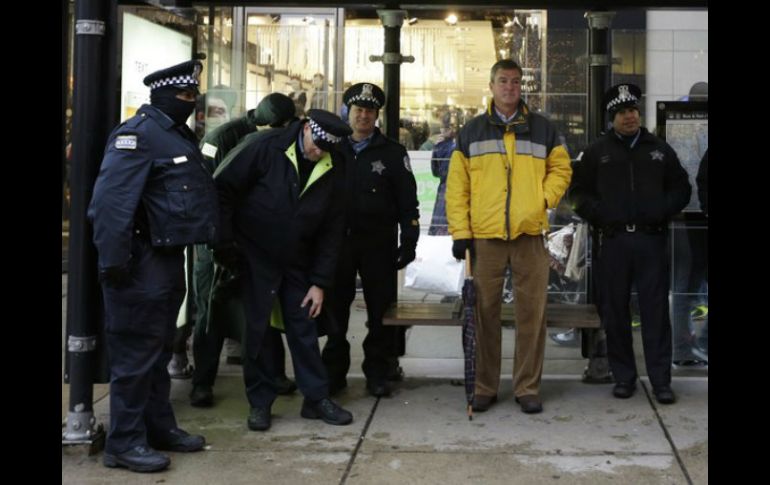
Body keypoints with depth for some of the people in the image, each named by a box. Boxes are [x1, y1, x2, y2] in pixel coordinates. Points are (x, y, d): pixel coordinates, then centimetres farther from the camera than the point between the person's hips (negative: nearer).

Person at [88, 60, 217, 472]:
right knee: (135, 354, -4)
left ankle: (159, 427, 29)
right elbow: (111, 201, -24)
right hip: (142, 263, -10)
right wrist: (112, 261, -28)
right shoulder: (137, 134, -16)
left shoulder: (179, 135, 15)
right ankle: (124, 443, 5)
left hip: (168, 258, 10)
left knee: (158, 350, 17)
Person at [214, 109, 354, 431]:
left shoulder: (333, 169, -4)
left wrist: (320, 282, -3)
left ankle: (317, 398, 17)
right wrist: (224, 241, -13)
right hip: (256, 256, -3)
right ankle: (260, 402, 13)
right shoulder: (269, 148, -16)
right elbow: (223, 188, -12)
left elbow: (331, 230, 0)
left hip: (297, 261, 3)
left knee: (304, 328, 7)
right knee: (258, 329, 2)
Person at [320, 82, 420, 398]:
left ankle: (378, 371, 12)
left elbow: (407, 201, 3)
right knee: (336, 307, 5)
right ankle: (334, 371, 15)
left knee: (380, 307, 1)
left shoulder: (392, 153, 4)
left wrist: (409, 241, -4)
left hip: (378, 242, -2)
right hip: (337, 241, 2)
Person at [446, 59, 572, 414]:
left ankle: (528, 388, 12)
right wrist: (460, 231, -2)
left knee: (532, 314, 2)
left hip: (530, 235, 0)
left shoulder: (543, 130, 11)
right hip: (485, 237, 0)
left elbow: (560, 169, 15)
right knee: (485, 313, 4)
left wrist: (546, 199, -4)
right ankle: (484, 388, 14)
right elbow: (456, 185, 6)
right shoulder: (471, 132, 9)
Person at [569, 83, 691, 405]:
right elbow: (578, 191, 12)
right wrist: (598, 214, -4)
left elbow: (681, 188, 16)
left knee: (656, 309, -2)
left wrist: (662, 211, -1)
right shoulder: (598, 151, 9)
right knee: (614, 311, 3)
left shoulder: (659, 149, 11)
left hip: (651, 239, 0)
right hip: (613, 242, 0)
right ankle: (623, 377, 14)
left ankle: (661, 380, 3)